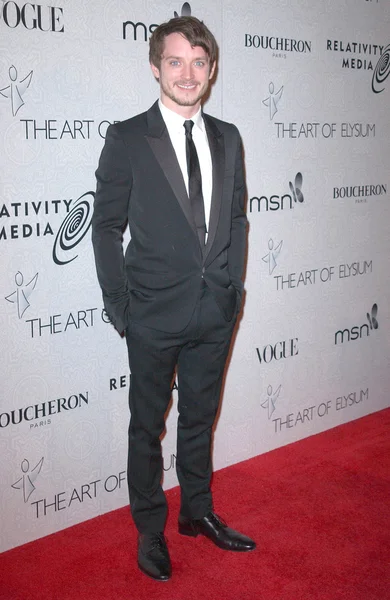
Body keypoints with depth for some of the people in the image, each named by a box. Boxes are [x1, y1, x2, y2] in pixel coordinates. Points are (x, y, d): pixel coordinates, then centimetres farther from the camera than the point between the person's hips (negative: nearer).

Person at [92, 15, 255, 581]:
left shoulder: (227, 138, 6)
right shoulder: (127, 138, -7)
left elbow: (237, 219, 12)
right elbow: (106, 226, -5)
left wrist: (233, 286, 6)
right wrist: (119, 304, -8)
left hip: (215, 312, 4)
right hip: (155, 315, -4)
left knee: (199, 419, 19)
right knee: (148, 427, 11)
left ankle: (198, 512, 37)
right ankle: (150, 529, 29)